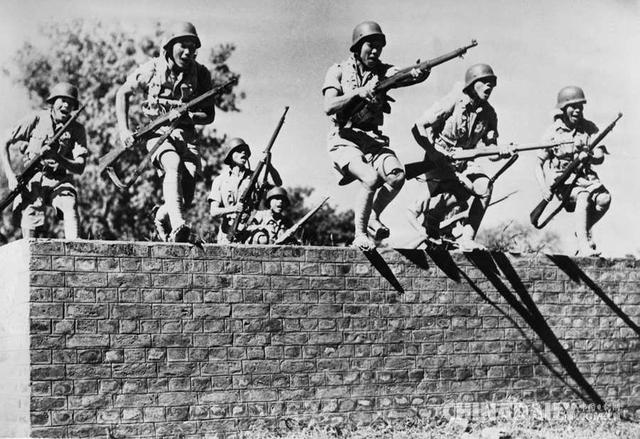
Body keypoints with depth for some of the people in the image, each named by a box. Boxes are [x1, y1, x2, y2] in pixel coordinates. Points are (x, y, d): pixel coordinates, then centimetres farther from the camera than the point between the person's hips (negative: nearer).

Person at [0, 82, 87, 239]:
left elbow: (80, 168, -9)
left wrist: (57, 158, -28)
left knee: (70, 206, -30)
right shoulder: (37, 119, -4)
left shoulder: (77, 129, -2)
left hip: (61, 181, 0)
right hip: (34, 180, 0)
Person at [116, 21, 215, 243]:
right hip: (157, 132, -3)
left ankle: (162, 216, 24)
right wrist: (124, 129, -2)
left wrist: (185, 116, -19)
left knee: (186, 198, -12)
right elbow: (122, 93, 8)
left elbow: (209, 115, 1)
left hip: (186, 135, 3)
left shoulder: (200, 74, -1)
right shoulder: (152, 69, -5)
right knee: (174, 164, -36)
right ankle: (178, 226, -50)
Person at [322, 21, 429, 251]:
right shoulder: (338, 71, 3)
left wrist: (418, 73, -37)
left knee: (397, 175, -24)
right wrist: (358, 93, -24)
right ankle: (360, 234, -11)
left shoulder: (382, 71, 11)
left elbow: (405, 75, -13)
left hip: (374, 140, 4)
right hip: (345, 140, -4)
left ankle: (373, 218, 2)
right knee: (372, 178, -30)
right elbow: (329, 107, -11)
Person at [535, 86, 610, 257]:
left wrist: (588, 157, -25)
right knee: (584, 196, -33)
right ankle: (583, 245, -34)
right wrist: (544, 188, -15)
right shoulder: (553, 133, -5)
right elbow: (539, 164, 0)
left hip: (585, 176, 3)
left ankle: (584, 231, 1)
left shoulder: (589, 128, 3)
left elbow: (600, 158, -2)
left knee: (604, 198, -26)